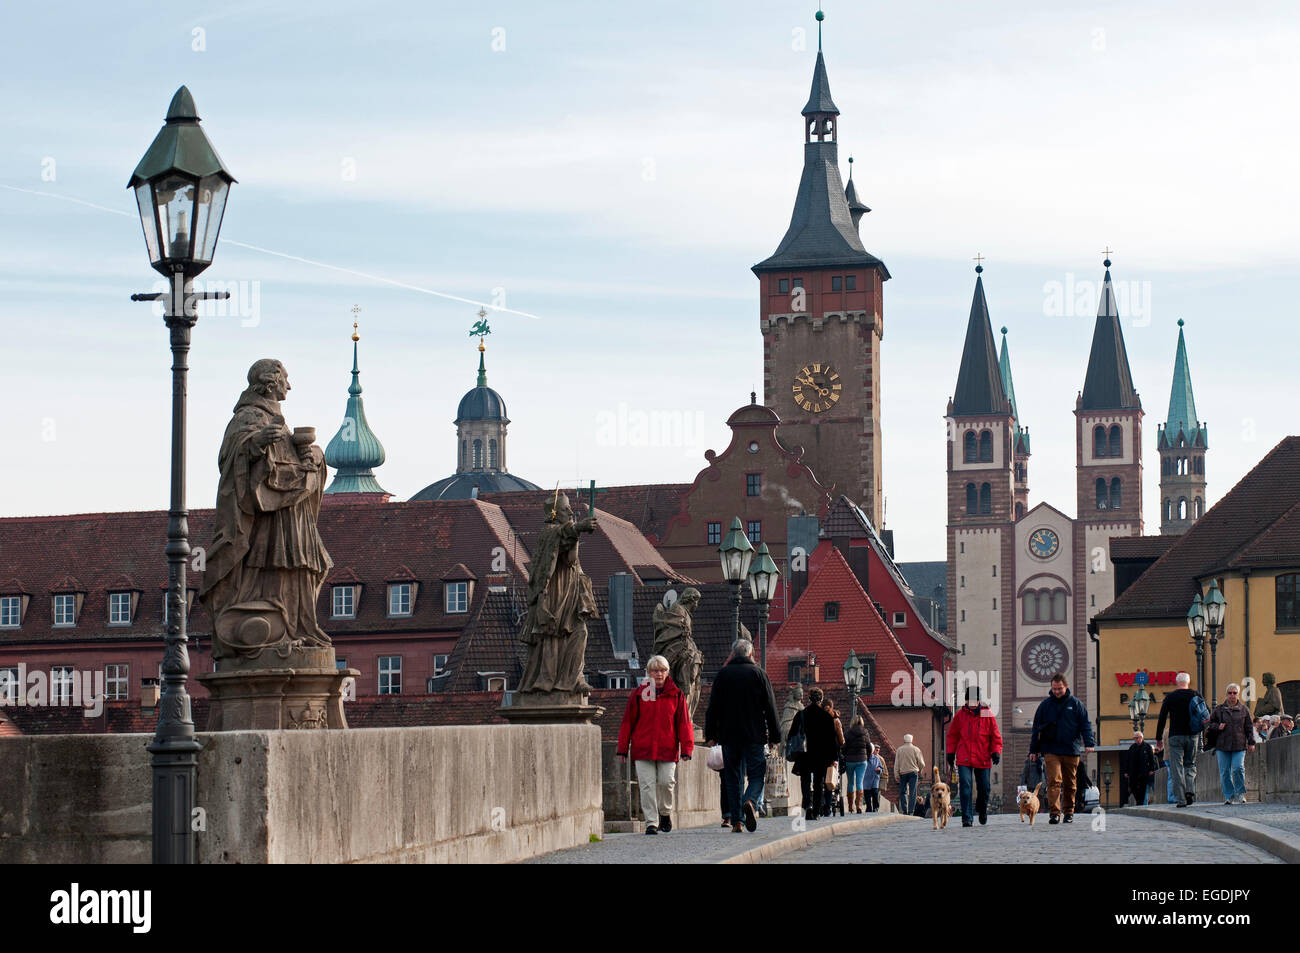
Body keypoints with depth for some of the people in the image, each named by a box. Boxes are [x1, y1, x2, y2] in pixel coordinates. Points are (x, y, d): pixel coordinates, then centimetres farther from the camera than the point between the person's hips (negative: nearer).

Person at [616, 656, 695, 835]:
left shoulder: (676, 694, 6)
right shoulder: (639, 693, 5)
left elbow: (684, 723, 6)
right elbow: (628, 721, 8)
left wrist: (686, 748, -1)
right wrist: (623, 748, 6)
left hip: (667, 749, 0)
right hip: (643, 749, 0)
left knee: (667, 782, -5)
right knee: (647, 785, -4)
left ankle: (665, 812, 22)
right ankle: (651, 822, 2)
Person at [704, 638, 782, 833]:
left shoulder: (722, 674, 4)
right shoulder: (758, 673, 1)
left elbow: (713, 707, 4)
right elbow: (770, 708, 0)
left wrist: (710, 734, 8)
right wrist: (775, 735, 5)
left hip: (728, 735, 2)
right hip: (754, 736, -2)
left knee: (733, 778, 8)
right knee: (757, 774, 4)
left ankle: (736, 822, 3)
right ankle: (750, 801, -26)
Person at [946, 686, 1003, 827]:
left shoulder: (987, 714, 1)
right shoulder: (960, 714, 3)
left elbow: (995, 735, 6)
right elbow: (952, 735, 12)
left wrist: (996, 752, -5)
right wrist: (950, 753, 9)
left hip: (983, 759, 0)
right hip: (964, 759, 0)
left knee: (984, 788, 9)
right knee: (965, 787, -11)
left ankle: (982, 809, 39)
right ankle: (967, 818, -8)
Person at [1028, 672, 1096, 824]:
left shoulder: (1076, 704, 6)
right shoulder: (1045, 705, 7)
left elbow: (1085, 725, 6)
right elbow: (1036, 728, 12)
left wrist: (1089, 743, -8)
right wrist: (1034, 750, 9)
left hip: (1071, 751, 1)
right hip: (1051, 750, -1)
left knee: (1070, 783, 9)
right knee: (1054, 781, -14)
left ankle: (1068, 812, 21)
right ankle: (1055, 813, -18)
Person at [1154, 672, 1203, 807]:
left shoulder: (1170, 697, -1)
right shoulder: (1196, 696, 4)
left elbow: (1161, 719, -1)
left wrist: (1158, 740, 4)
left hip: (1176, 736, -2)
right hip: (1193, 736, 2)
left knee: (1177, 768, -1)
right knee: (1190, 764, 16)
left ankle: (1180, 799, -7)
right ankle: (1190, 791, -6)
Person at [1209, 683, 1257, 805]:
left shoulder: (1244, 710, 10)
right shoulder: (1219, 710, 10)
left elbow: (1249, 728, 11)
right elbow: (1210, 724, 15)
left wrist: (1251, 742, 4)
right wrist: (1217, 727, -5)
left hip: (1239, 745, -1)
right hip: (1222, 746, 1)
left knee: (1238, 768, -14)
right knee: (1225, 772, 0)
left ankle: (1240, 794, 1)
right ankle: (1229, 796, 8)